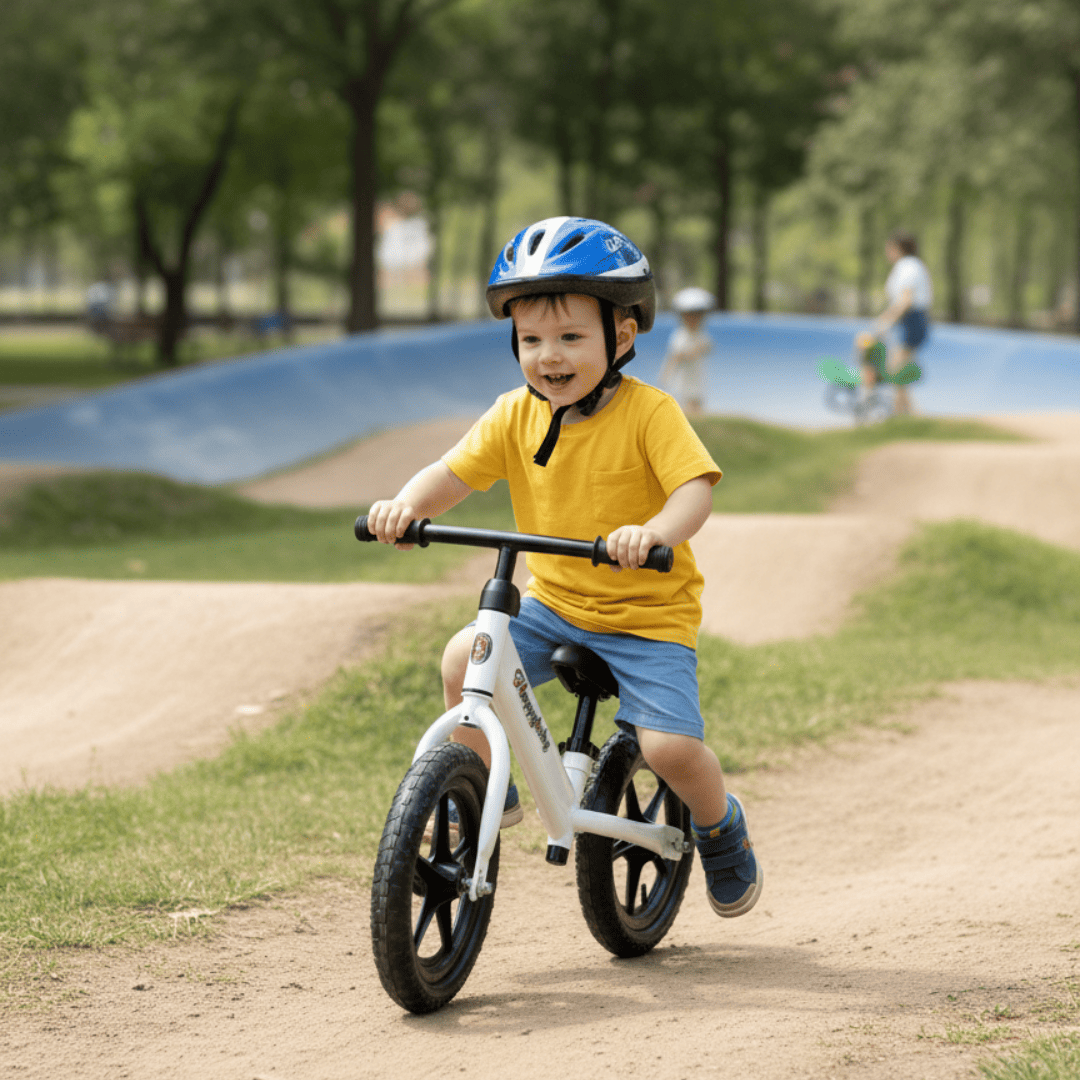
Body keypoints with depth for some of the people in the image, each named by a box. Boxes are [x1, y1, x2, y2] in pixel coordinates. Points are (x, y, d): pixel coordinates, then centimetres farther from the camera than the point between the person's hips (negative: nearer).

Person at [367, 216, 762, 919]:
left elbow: (695, 488, -26)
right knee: (465, 656, -18)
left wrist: (655, 532, -48)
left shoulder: (648, 413, -16)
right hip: (554, 603, 4)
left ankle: (722, 827, 15)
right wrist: (408, 504, -28)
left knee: (669, 744, -19)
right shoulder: (515, 417, -3)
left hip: (648, 615, -4)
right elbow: (454, 474, -5)